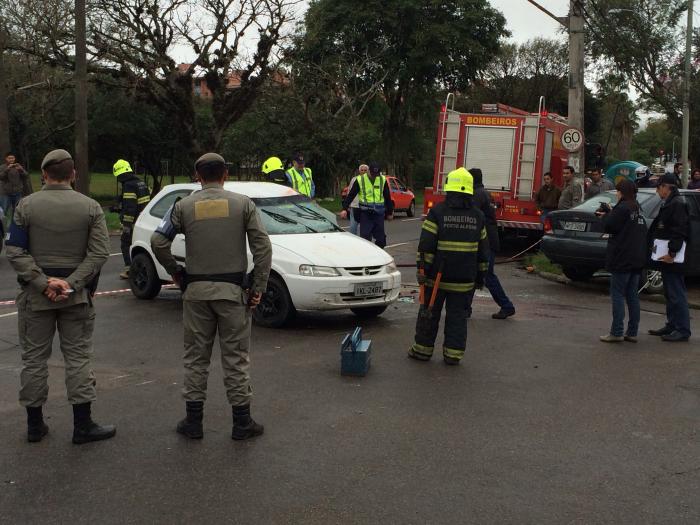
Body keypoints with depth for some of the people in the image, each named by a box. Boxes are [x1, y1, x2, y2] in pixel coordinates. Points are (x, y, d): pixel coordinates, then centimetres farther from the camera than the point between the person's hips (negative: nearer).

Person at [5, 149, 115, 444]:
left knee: (34, 357, 10)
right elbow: (99, 253, -9)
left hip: (35, 294, 0)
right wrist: (71, 283, -12)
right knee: (78, 357, 6)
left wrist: (43, 283, -12)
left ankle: (35, 425, 17)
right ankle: (83, 425, 7)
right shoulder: (90, 207, -2)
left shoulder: (26, 205, -2)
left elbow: (15, 251, -8)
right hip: (76, 294, 0)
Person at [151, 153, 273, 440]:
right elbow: (262, 246, -7)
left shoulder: (184, 206, 1)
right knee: (236, 356, 5)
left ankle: (193, 421, 15)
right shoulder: (243, 204, -1)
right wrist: (258, 287, -2)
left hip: (196, 290, 1)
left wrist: (174, 271, 10)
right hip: (233, 289, -1)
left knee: (196, 356, 11)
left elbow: (158, 241, -4)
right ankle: (242, 422, 10)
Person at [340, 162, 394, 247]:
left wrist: (390, 212, 16)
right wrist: (345, 209, -8)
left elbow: (388, 197, 13)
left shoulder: (383, 180, 5)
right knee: (365, 238, -5)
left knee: (381, 239, 6)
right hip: (365, 214, -3)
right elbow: (350, 195, 0)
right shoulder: (360, 180, -2)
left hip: (379, 214, 3)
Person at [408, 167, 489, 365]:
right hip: (464, 278, 2)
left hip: (437, 274, -2)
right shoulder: (477, 215, 5)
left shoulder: (437, 212, -7)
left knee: (429, 313, 9)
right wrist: (480, 274, 17)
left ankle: (423, 349, 17)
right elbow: (483, 247, 10)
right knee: (457, 315, 8)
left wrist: (422, 268, -7)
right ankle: (453, 354, 10)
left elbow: (426, 244, -11)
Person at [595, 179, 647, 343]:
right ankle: (632, 332, 12)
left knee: (617, 295, -4)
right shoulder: (638, 210, 14)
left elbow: (609, 227, -13)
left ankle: (616, 332, -5)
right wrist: (610, 214, 13)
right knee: (632, 296, 10)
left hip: (622, 259, -8)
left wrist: (606, 215, 6)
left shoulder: (623, 208, -12)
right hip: (637, 260, 8)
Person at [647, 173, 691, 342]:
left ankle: (683, 330, -2)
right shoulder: (669, 204, 17)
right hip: (666, 258, 11)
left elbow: (679, 231, -22)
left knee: (677, 294, -6)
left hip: (672, 259, -10)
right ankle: (672, 326, 23)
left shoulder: (677, 204, -15)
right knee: (670, 294, 15)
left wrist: (672, 253, -23)